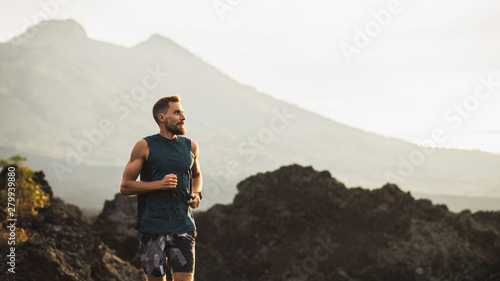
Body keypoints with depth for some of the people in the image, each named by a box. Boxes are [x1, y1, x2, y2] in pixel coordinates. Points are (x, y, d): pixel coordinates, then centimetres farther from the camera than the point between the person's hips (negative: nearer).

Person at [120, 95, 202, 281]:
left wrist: (196, 194, 8)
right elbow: (125, 186, -3)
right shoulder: (145, 146, -2)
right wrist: (159, 184, -15)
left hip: (183, 226, 3)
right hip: (153, 227, -2)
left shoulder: (190, 146, 10)